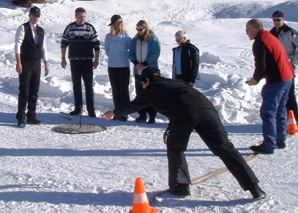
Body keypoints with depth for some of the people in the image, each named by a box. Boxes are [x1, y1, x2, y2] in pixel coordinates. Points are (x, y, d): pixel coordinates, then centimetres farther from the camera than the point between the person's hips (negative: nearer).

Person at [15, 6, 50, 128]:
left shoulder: (41, 31, 15)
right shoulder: (23, 28, -2)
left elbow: (43, 48, 17)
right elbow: (17, 45, -9)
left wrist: (46, 64, 12)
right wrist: (18, 63, -16)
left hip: (37, 64, 5)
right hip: (25, 64, -5)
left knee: (34, 92, 7)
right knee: (24, 91, -6)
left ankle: (31, 116, 15)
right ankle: (21, 118, 0)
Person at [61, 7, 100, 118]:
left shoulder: (90, 28, 0)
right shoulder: (70, 28, 3)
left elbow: (96, 44, 2)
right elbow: (64, 43, 9)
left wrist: (96, 60, -2)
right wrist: (63, 58, 5)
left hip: (87, 61, -2)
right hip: (74, 61, 2)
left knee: (89, 85, -3)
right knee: (76, 85, 7)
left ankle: (91, 109, 1)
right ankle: (78, 107, 16)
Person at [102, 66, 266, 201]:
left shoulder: (151, 90, 24)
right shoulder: (175, 82, 36)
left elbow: (132, 106, 36)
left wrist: (114, 113, 52)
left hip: (183, 115, -4)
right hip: (206, 107, 5)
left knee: (174, 149, 21)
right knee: (224, 147, 3)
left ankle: (180, 187, 21)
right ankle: (254, 188, -1)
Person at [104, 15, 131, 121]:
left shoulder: (126, 36, -2)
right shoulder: (108, 36, 5)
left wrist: (123, 57, 1)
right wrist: (113, 57, 9)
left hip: (124, 66, -3)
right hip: (112, 66, 3)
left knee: (124, 90, -4)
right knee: (115, 90, 7)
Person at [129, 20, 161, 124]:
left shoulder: (153, 39, -4)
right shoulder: (135, 40, 10)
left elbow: (155, 53, -10)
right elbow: (131, 53, 10)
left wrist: (145, 64, -16)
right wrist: (136, 63, -8)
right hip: (138, 71, 5)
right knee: (139, 94, 7)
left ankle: (152, 116, 4)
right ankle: (142, 115, 16)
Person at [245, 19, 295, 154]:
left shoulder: (259, 42, -12)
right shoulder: (271, 37, 19)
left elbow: (261, 65, -17)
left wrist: (256, 79, 1)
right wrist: (258, 77, 17)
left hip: (276, 81, -10)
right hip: (288, 77, 10)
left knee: (268, 113, -6)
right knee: (280, 110, 19)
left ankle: (268, 145, -6)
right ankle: (280, 140, 27)